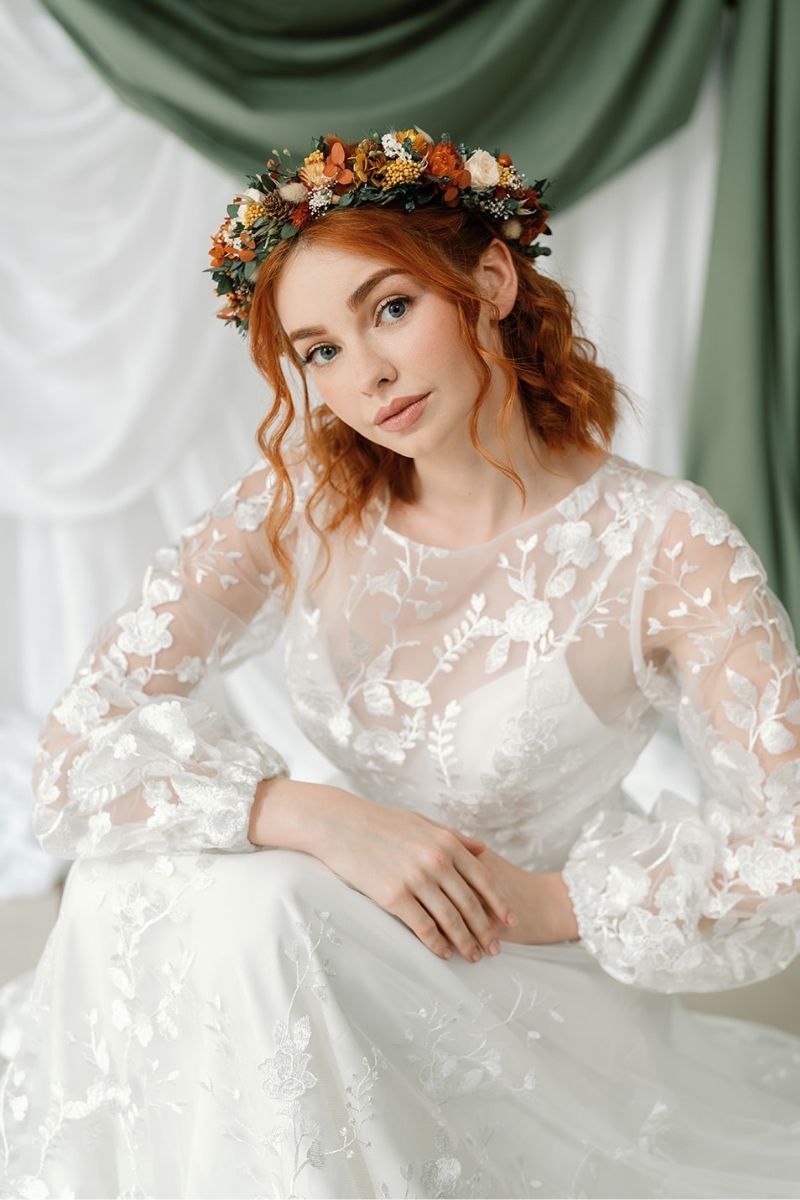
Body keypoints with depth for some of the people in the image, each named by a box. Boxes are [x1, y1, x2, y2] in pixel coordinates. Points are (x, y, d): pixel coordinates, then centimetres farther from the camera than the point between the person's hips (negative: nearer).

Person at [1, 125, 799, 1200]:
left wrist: (544, 903, -20)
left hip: (544, 983, -3)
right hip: (351, 960, 3)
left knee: (262, 905, -29)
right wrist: (319, 817, -28)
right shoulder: (305, 500, -6)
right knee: (127, 876, -24)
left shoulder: (663, 545, -15)